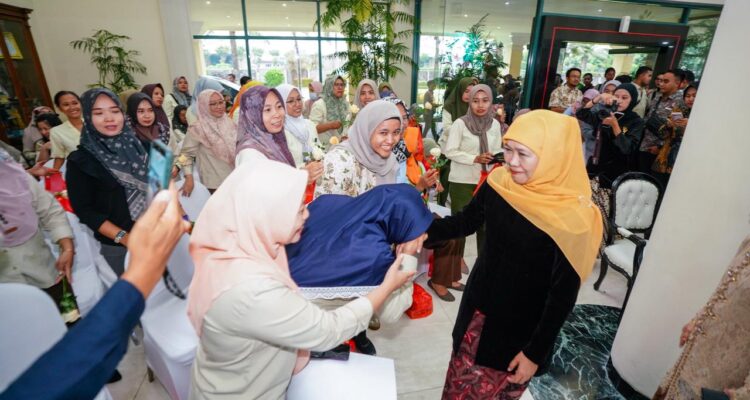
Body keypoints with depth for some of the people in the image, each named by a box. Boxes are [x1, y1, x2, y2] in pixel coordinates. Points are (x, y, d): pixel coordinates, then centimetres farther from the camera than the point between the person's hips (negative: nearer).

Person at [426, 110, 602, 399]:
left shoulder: (573, 216, -25)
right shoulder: (499, 182, -12)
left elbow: (564, 293, -17)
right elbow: (466, 221, 3)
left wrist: (536, 352, -11)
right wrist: (425, 232, -13)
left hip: (521, 326, -4)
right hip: (479, 306, 4)